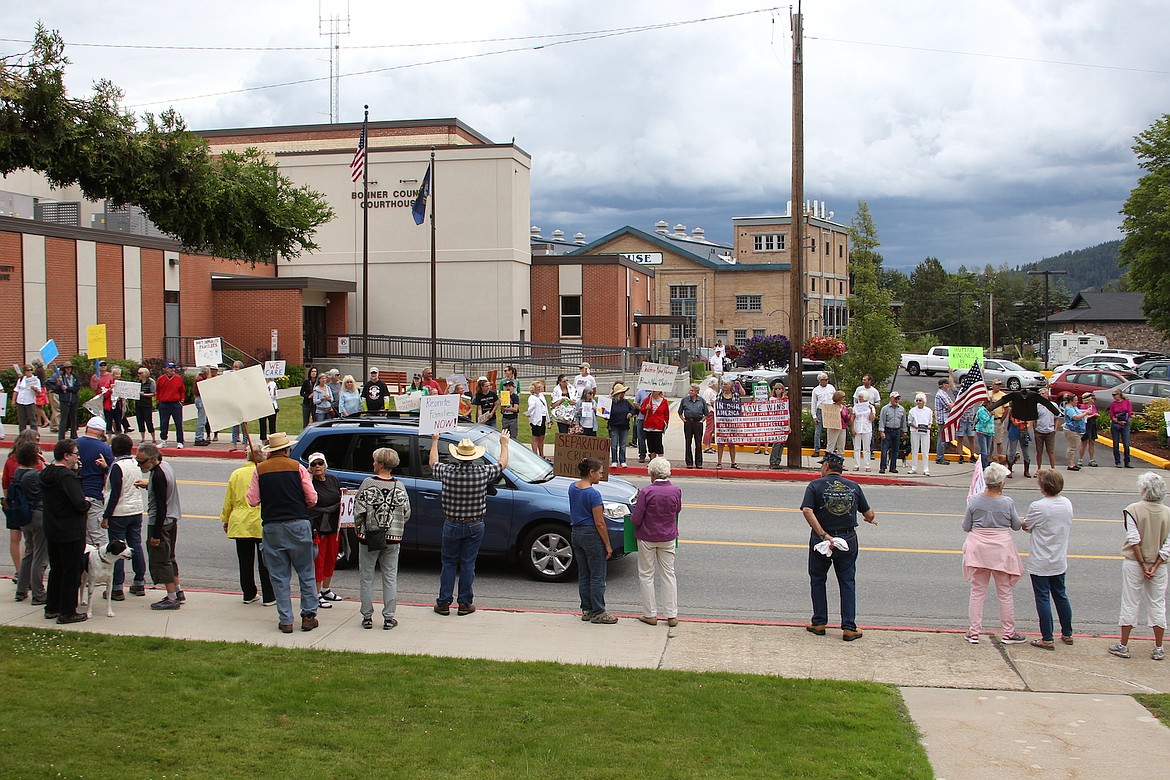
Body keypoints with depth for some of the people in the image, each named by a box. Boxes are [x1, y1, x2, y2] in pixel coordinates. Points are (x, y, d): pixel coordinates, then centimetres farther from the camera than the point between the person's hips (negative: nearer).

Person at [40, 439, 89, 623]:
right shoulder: (68, 477, -21)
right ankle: (67, 612, 7)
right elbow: (79, 503, -26)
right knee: (71, 572, 2)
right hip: (71, 533, -8)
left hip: (51, 531, 9)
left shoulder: (46, 474, 6)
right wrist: (86, 503, -2)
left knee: (56, 570, 19)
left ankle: (51, 608, 26)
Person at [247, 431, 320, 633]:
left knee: (279, 576, 7)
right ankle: (308, 616, 11)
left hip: (271, 527, 1)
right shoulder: (297, 468, -3)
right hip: (298, 524, -1)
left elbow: (253, 500, 0)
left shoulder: (260, 470, 0)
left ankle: (285, 620, 8)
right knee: (306, 572, 10)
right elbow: (312, 498, -3)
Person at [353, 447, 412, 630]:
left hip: (369, 537, -2)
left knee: (367, 577, 9)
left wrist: (357, 528, 8)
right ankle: (389, 617, 10)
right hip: (393, 539, 2)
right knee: (390, 577, 9)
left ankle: (367, 617, 12)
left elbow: (359, 511, -9)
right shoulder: (399, 487, -1)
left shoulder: (368, 483, -10)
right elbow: (407, 513, 3)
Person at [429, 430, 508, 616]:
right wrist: (504, 444, 22)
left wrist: (434, 441, 24)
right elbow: (502, 464, 7)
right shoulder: (483, 472, -14)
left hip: (452, 525, 0)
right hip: (475, 526, 0)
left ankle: (443, 603, 13)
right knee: (468, 564, 8)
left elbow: (433, 463, 10)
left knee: (448, 564, 11)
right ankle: (465, 603, 13)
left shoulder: (447, 472, -13)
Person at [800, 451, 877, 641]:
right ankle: (849, 628, 7)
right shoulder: (854, 487, 3)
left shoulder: (815, 485, -4)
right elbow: (869, 514, 6)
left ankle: (819, 623, 18)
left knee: (818, 580, 15)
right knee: (847, 583, 10)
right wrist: (871, 520, 29)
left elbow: (807, 511, -19)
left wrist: (823, 535, -19)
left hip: (821, 539, -2)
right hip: (848, 540, 2)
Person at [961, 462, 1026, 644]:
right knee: (1005, 593, 11)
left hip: (978, 548, 2)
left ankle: (974, 632, 11)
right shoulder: (1007, 502, -12)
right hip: (1001, 549, -1)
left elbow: (966, 526, -1)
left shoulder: (974, 501, -7)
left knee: (977, 592, 10)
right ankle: (1008, 633, 19)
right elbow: (1016, 526, 0)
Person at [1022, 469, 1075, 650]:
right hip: (1060, 560, 6)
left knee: (1043, 598, 2)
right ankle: (1067, 634, 29)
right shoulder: (1067, 504, -2)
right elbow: (1068, 527, 10)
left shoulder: (1037, 507, -21)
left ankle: (1047, 639, 5)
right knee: (1060, 596, 19)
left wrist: (1027, 522, 13)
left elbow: (1025, 526, -7)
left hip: (1040, 563, -6)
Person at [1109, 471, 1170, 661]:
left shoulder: (1133, 510, -14)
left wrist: (1143, 565, -9)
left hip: (1134, 564, -2)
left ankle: (1123, 646, 13)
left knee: (1130, 603, 7)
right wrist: (1154, 567, -8)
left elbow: (1134, 540, -16)